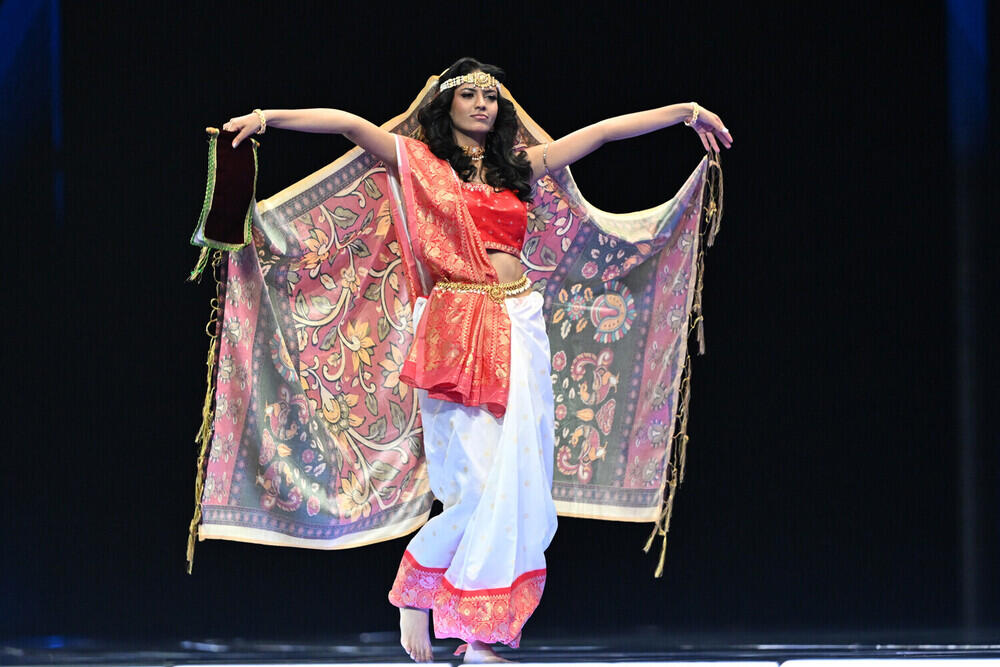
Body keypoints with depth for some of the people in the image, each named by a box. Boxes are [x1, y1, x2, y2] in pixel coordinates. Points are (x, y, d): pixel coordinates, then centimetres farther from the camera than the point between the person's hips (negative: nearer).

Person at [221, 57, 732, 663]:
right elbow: (349, 124, -5)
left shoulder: (520, 166, 16)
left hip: (519, 328, 4)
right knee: (478, 481, -13)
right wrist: (269, 116, -18)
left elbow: (603, 131, 19)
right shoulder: (420, 162, 5)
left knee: (515, 482, -3)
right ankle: (413, 592, 13)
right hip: (456, 333, -4)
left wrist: (686, 112, 21)